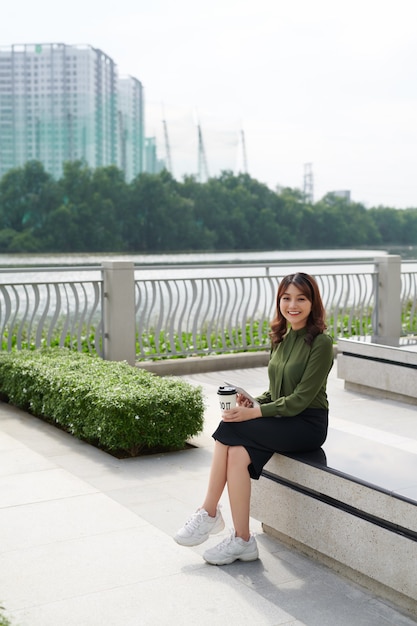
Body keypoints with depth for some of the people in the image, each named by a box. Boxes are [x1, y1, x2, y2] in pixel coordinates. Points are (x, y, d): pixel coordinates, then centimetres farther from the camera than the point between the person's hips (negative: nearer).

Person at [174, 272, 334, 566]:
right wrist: (253, 403, -5)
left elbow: (301, 399, -17)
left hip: (308, 424, -6)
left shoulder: (320, 343, -12)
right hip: (281, 420, 6)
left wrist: (254, 413, -22)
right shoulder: (281, 339, 11)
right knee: (237, 454, -24)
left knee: (230, 430, -23)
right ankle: (242, 540, -17)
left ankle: (209, 513, -10)